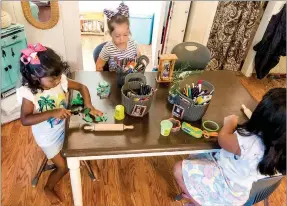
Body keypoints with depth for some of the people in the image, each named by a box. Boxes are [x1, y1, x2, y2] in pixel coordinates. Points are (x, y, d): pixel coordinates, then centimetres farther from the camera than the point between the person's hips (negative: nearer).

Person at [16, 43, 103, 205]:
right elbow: (25, 120, -33)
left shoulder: (61, 80, -17)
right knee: (63, 167, 6)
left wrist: (89, 106, -22)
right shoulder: (28, 93, -28)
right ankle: (49, 188, 35)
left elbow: (82, 87, -7)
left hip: (64, 129, 4)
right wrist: (52, 113, -42)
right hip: (48, 137, -4)